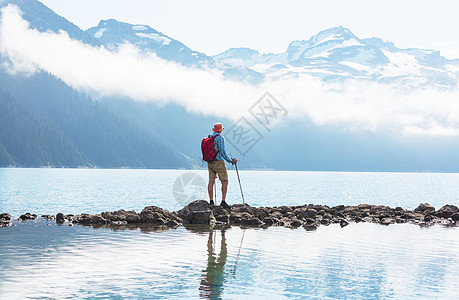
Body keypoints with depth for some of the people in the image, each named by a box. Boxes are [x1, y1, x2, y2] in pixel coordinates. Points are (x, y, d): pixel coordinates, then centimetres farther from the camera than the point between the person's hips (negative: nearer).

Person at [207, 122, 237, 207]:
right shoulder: (220, 138, -12)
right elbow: (222, 152, -17)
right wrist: (230, 161, -9)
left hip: (210, 162, 7)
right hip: (218, 162, -7)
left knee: (211, 181, 5)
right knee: (224, 181, -3)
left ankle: (211, 202, 4)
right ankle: (223, 201, -11)